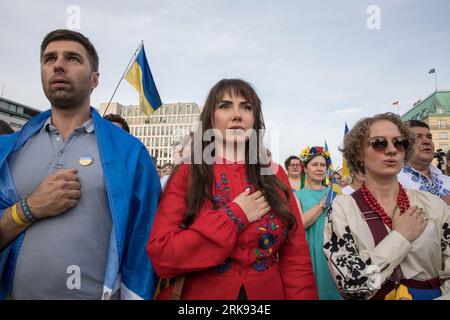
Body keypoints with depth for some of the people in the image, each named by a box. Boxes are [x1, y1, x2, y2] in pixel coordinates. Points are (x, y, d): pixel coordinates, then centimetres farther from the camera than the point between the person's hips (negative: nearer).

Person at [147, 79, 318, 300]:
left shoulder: (275, 175, -3)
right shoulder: (186, 175, -9)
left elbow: (296, 260, -3)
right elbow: (160, 256, -18)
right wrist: (234, 217, -20)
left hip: (268, 293, 3)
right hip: (200, 293, -2)